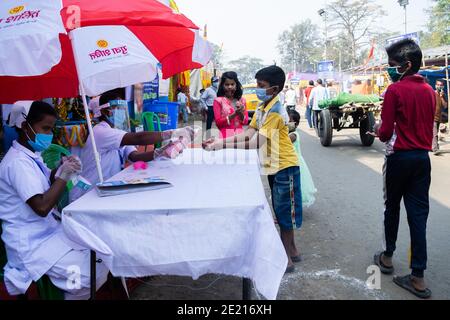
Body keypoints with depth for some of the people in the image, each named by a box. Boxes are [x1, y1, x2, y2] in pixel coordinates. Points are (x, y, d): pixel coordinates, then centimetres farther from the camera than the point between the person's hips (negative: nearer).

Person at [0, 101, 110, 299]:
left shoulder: (30, 155, 8)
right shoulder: (18, 162, -21)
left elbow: (46, 183, 20)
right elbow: (42, 207, -28)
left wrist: (62, 168, 1)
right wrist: (63, 175, -21)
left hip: (49, 228, 10)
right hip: (32, 242, -10)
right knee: (96, 274, -18)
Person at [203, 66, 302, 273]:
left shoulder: (275, 111, -22)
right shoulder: (262, 108, 8)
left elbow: (256, 142, -28)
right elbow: (248, 134, 2)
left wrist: (222, 145, -29)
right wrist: (219, 140, -8)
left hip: (285, 167, -9)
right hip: (274, 166, 9)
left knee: (284, 212, 0)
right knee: (281, 211, 17)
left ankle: (286, 258, 12)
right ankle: (291, 250, 31)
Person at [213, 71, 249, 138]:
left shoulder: (242, 100, 10)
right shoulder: (218, 101, -2)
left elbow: (245, 122, 10)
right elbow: (218, 122, -6)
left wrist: (241, 113, -11)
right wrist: (234, 114, -15)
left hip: (239, 134, 4)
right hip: (226, 135, -4)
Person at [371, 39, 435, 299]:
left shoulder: (395, 90, -12)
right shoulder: (429, 90, 8)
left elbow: (385, 132, -12)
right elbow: (428, 126, 16)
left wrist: (378, 130, 9)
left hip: (400, 157, -5)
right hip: (423, 157, 5)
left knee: (392, 207, 14)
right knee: (418, 213, 4)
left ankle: (388, 257, 30)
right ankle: (418, 277, 5)